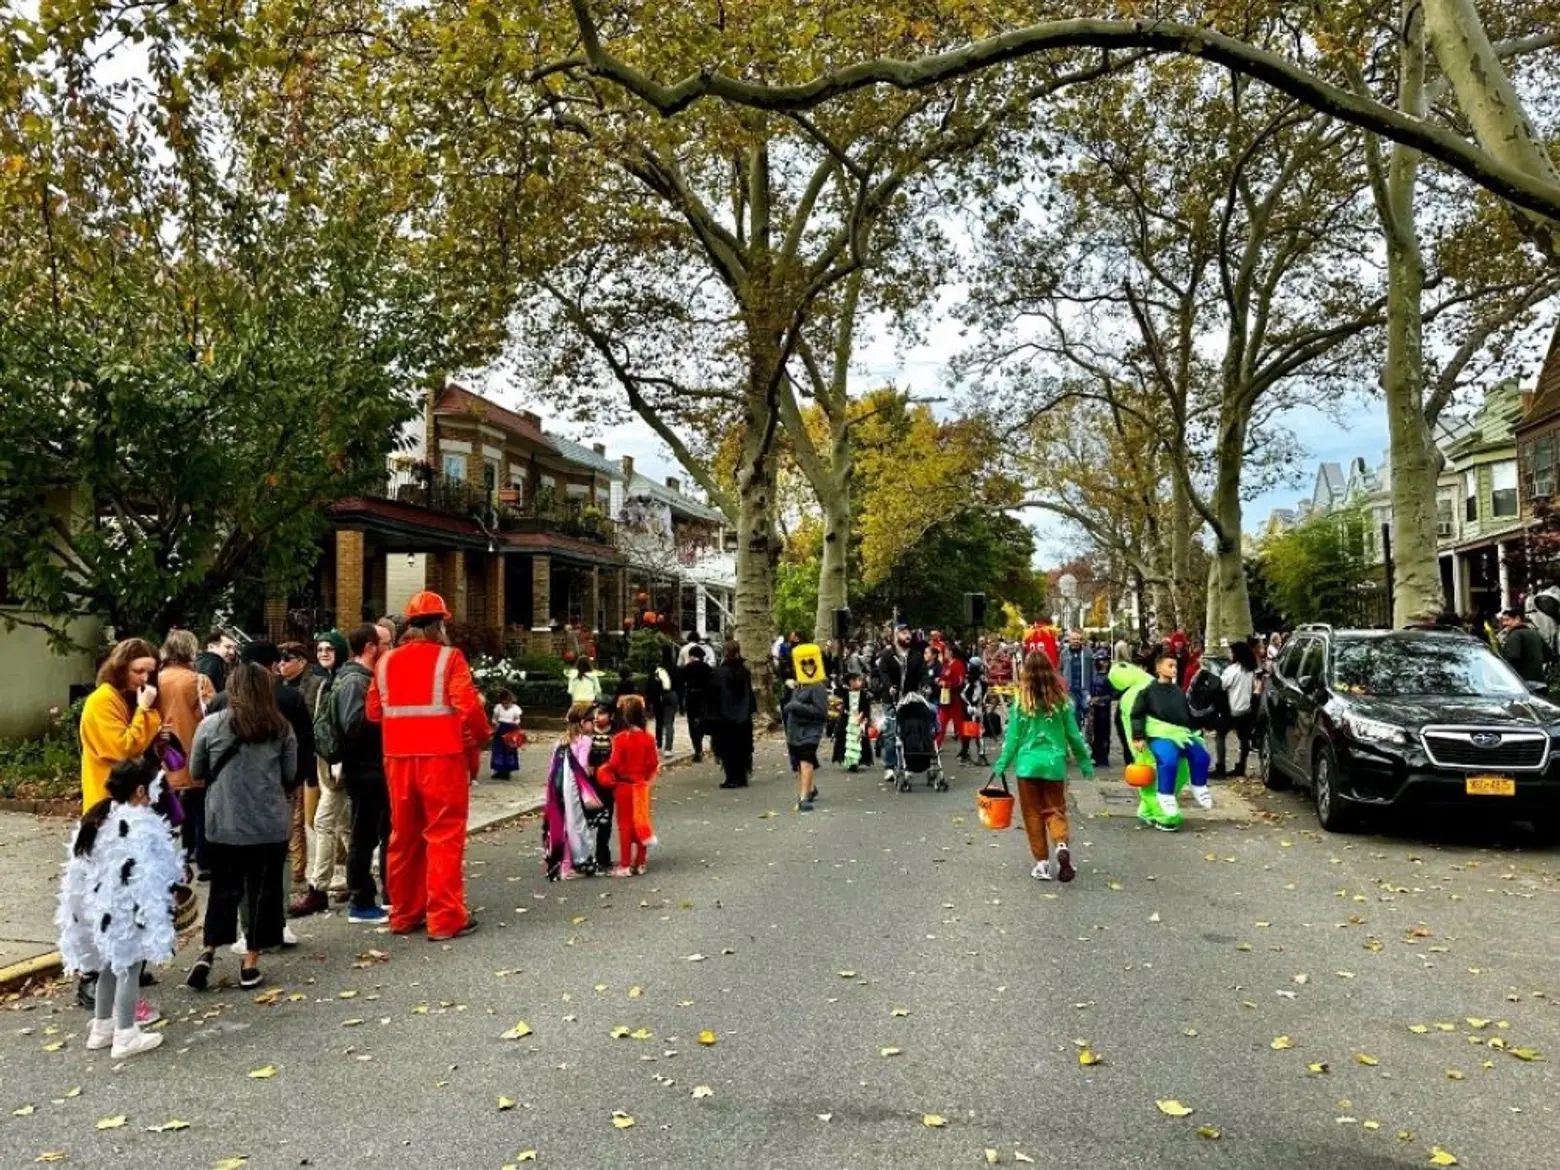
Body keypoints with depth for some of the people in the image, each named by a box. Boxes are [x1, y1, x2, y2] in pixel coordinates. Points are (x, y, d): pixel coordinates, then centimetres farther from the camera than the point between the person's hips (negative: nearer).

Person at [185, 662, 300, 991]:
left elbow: (196, 772, 8)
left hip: (223, 823, 1)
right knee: (263, 890, 8)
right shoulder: (281, 727, -3)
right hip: (270, 824, 0)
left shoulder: (211, 725, -3)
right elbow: (290, 776, 5)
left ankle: (208, 953, 6)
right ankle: (250, 963, 13)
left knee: (223, 889, 15)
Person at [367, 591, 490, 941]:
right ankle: (445, 918, 3)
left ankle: (403, 914, 25)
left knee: (404, 835, 15)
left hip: (398, 758, 5)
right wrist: (482, 734, 1)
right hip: (441, 757, -5)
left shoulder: (386, 662, 9)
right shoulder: (448, 658, -8)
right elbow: (468, 706, -15)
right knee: (444, 836, 1)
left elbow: (373, 711, 9)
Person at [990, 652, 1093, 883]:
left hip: (1027, 764, -1)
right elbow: (1073, 734, 3)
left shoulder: (1021, 702, -6)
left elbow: (1013, 737, -3)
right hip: (1054, 763, 1)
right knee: (1055, 810, 12)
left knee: (1033, 813, 11)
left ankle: (1042, 862, 11)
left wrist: (1001, 765, 7)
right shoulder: (1062, 700, -3)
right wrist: (1085, 762, 15)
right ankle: (1061, 845, -15)